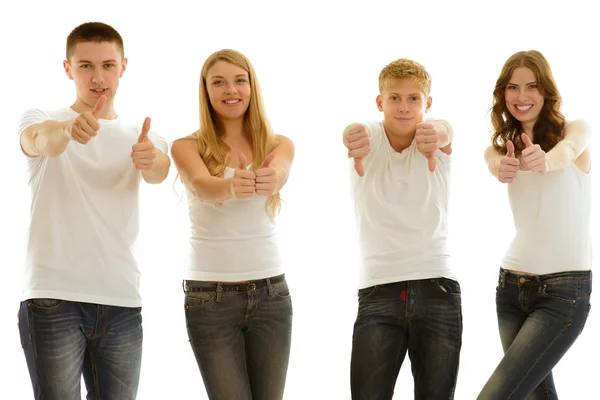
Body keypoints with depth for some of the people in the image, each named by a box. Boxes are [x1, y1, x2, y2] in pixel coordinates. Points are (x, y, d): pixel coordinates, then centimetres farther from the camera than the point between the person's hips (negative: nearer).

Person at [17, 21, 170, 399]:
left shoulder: (143, 137, 12)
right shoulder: (41, 119, 4)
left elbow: (159, 172, -10)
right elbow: (39, 141, -21)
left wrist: (151, 160, -36)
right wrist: (67, 129, -45)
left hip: (122, 301, 3)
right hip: (53, 298, -3)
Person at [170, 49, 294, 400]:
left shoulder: (278, 144, 3)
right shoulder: (188, 147, -3)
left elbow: (279, 173, -20)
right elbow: (201, 185, -24)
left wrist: (271, 179, -45)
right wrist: (230, 187, -48)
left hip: (271, 293, 2)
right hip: (209, 296, -2)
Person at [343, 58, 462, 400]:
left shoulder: (439, 134, 0)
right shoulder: (370, 137, -1)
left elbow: (443, 131, -25)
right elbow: (354, 133, -26)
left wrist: (435, 136, -52)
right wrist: (355, 138, -53)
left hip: (437, 288, 1)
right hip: (379, 291, -1)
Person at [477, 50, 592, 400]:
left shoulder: (576, 130, -2)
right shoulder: (501, 146, 8)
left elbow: (567, 150, -27)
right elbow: (495, 165, -17)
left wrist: (546, 160, -51)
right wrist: (503, 167, -42)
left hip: (565, 291, -5)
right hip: (513, 284, 5)